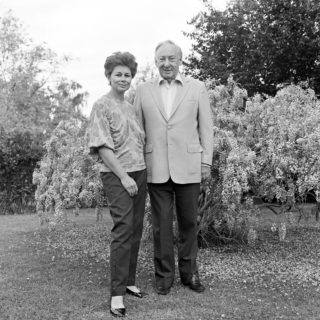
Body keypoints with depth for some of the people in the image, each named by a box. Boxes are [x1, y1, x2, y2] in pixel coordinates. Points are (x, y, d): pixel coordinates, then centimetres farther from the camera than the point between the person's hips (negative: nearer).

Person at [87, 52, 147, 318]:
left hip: (140, 173, 7)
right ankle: (117, 293, -5)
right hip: (117, 175, -7)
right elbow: (102, 146, -12)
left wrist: (142, 172, 10)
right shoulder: (102, 106, -5)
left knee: (136, 230, 9)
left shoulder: (131, 107, 15)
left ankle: (129, 280, 21)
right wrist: (124, 176, -15)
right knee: (123, 230, -11)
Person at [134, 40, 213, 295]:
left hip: (188, 167, 0)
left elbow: (206, 127, 5)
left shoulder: (197, 88, 5)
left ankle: (189, 272, 26)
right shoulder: (143, 91, 7)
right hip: (156, 169, 1)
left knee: (189, 223, 9)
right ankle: (164, 274, 21)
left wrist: (207, 161, -1)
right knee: (161, 224, 7)